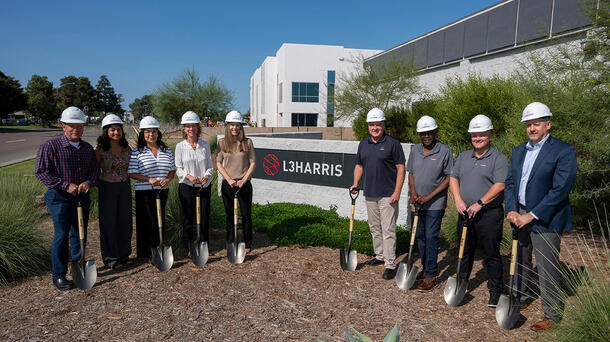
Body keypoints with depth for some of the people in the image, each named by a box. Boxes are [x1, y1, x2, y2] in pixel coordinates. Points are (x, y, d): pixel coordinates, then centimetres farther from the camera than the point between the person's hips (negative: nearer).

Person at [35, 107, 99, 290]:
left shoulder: (87, 148, 8)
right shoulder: (50, 146, -9)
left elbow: (95, 168, 12)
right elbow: (41, 171, -12)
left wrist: (89, 182, -9)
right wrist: (66, 185, -18)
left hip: (82, 196, 5)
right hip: (60, 197, -5)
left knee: (79, 234, 13)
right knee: (61, 235, -4)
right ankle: (59, 276, 8)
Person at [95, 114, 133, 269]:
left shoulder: (127, 149, 2)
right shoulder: (100, 150, -9)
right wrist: (98, 186, -5)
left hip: (125, 187, 4)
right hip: (107, 188, -4)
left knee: (125, 221, 10)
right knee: (109, 223, 5)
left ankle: (123, 254, 28)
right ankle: (111, 258, 20)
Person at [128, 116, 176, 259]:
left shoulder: (166, 150, 9)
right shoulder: (137, 152, -2)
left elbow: (173, 169, 13)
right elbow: (132, 173, -6)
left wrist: (167, 179, -8)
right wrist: (149, 180, -19)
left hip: (162, 192, 4)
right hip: (144, 192, -4)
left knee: (160, 222, 10)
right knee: (147, 222, -3)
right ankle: (145, 253, 10)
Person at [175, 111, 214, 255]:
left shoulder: (205, 145, 5)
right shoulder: (180, 146, -1)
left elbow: (210, 165, 7)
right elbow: (177, 168, 0)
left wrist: (207, 175, -13)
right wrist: (188, 176, -17)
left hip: (204, 186, 2)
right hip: (187, 187, -2)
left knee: (205, 218, 7)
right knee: (188, 218, 5)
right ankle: (189, 249, 19)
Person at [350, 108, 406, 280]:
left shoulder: (392, 143, -7)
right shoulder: (363, 143, 10)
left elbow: (401, 168, -8)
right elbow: (359, 165, 18)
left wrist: (397, 192, -15)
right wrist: (355, 184, 4)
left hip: (387, 195, -6)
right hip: (369, 194, 6)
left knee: (388, 230, -4)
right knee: (374, 227, 16)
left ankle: (390, 265, 2)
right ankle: (380, 256, 32)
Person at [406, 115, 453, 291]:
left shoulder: (445, 151, -8)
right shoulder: (415, 150, 6)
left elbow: (449, 178, -8)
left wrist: (429, 196, -14)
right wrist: (413, 193, -4)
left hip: (435, 204, -5)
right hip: (418, 203, 5)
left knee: (431, 238, -3)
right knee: (420, 236, 14)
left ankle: (431, 276, 7)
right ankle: (425, 268, 30)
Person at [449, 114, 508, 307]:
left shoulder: (498, 158, -5)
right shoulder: (463, 157, 13)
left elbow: (499, 185, -15)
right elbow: (453, 178, 11)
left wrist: (479, 203, -19)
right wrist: (458, 200, -4)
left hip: (489, 214, -5)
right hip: (465, 213, 5)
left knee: (492, 254, 3)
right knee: (465, 250, 16)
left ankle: (495, 291, 16)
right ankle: (462, 283, 32)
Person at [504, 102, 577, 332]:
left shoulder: (564, 151, -10)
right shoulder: (518, 151, 11)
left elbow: (560, 189, -17)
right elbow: (510, 183, 9)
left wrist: (531, 215, -18)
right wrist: (511, 210, -5)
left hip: (545, 220, -6)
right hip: (520, 217, 6)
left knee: (547, 269, 2)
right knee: (520, 261, 19)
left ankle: (552, 315, 19)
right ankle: (520, 298, 38)